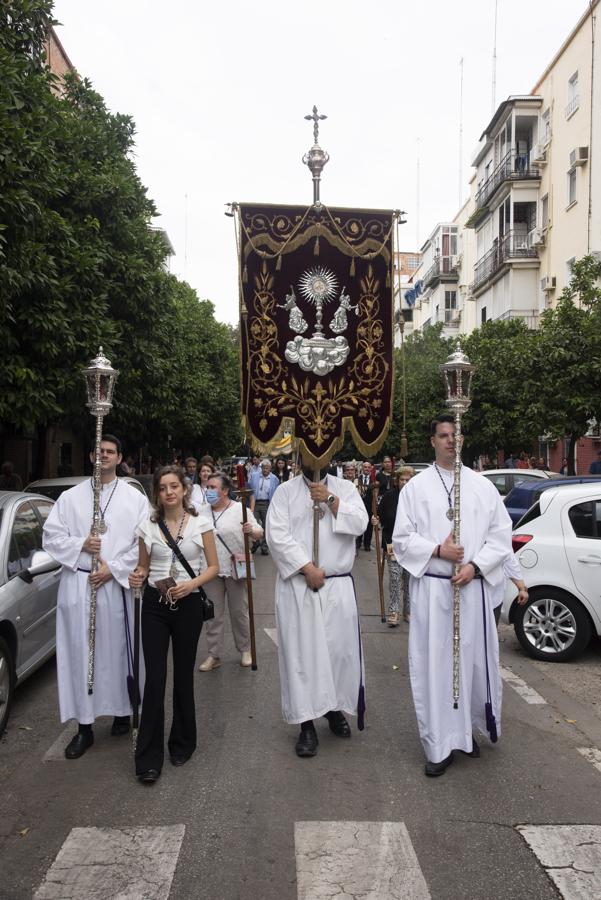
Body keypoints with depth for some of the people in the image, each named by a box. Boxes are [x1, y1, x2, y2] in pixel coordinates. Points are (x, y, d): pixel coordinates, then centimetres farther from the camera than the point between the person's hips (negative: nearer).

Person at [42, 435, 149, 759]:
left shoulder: (135, 498, 4)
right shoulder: (70, 497, 9)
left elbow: (143, 543, -2)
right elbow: (51, 537, 5)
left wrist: (113, 568, -10)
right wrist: (81, 545, -11)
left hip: (118, 584, -1)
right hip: (78, 583, 1)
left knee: (118, 650, 6)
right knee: (80, 653, 3)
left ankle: (122, 712, 24)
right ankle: (84, 726, 12)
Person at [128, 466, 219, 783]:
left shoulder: (200, 524, -3)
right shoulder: (147, 527, 2)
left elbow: (213, 567, 0)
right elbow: (143, 568, 10)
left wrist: (192, 584, -17)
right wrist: (137, 576, -12)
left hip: (188, 604, -1)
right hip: (155, 604, 1)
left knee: (183, 675, 10)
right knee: (155, 677, -2)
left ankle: (182, 743, 30)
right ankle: (149, 757, 9)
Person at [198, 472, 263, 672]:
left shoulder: (240, 509, -7)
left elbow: (259, 534, -8)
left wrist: (251, 530, -29)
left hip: (235, 569, -3)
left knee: (239, 612, 9)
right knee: (213, 614, 7)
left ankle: (245, 650, 26)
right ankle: (214, 655, 17)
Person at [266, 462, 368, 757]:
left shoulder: (345, 488, 8)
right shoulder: (285, 492, 3)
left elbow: (359, 524, -6)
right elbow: (278, 536, -8)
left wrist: (331, 500, -16)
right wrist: (307, 568, -14)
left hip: (338, 586, 2)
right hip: (296, 586, -1)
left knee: (340, 649, 7)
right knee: (301, 652, 1)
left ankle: (335, 708, 30)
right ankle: (306, 723, 11)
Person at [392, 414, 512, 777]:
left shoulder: (483, 486, 6)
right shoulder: (416, 487, 2)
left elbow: (501, 536, 5)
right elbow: (402, 539, 2)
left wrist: (475, 565, -9)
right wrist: (438, 550, -13)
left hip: (473, 587, 2)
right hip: (431, 588, -1)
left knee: (474, 658, 9)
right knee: (434, 663, 2)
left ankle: (468, 727, 31)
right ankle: (441, 744, 13)